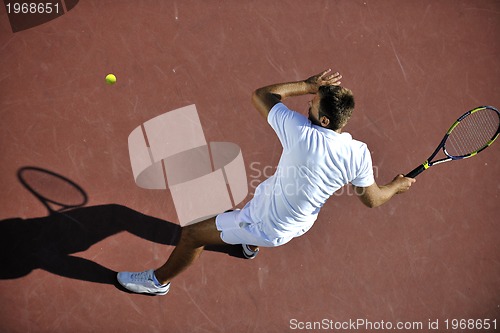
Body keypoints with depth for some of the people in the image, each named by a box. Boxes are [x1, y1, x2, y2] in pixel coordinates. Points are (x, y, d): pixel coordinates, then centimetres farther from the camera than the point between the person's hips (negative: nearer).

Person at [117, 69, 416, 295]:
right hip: (300, 224, 6)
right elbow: (372, 199, -5)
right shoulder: (359, 154, -21)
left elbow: (260, 95, -18)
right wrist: (398, 185, 14)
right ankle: (252, 246, 67)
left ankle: (159, 280, 40)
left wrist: (307, 85, -12)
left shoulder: (301, 132, -32)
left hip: (266, 224, -6)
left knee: (193, 234, 13)